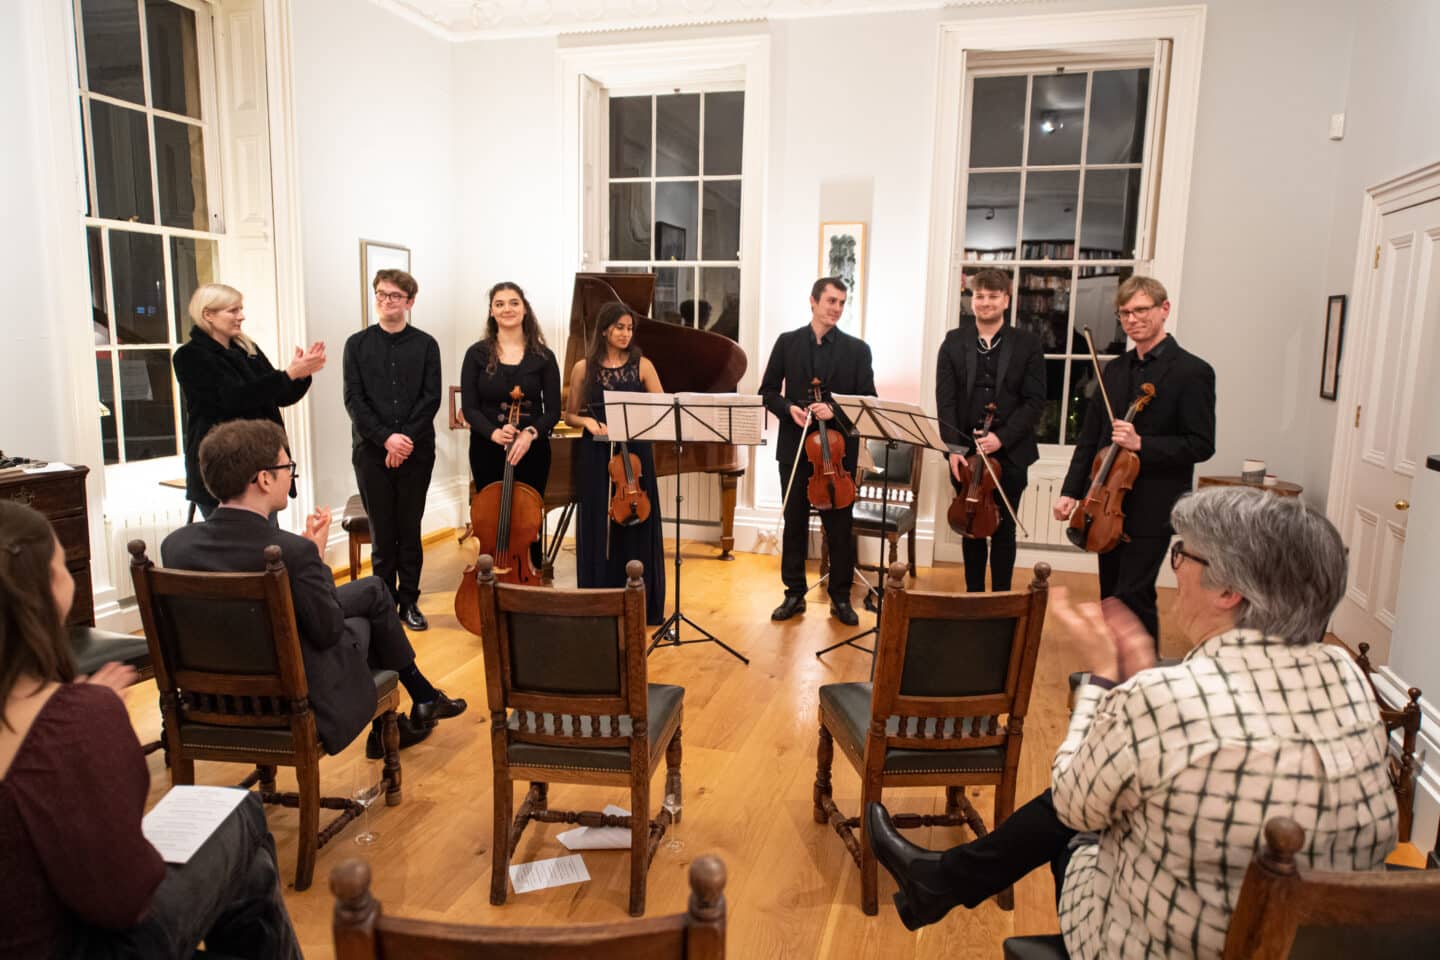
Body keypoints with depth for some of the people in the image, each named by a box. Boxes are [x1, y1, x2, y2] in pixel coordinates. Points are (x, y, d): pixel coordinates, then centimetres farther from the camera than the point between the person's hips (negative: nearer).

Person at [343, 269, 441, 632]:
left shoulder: (425, 344, 4)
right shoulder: (357, 344, 4)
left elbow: (431, 398, -2)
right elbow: (354, 399, -3)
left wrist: (406, 438, -14)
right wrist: (386, 438, -15)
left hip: (416, 450, 0)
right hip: (372, 451, 0)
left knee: (410, 529, 7)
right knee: (382, 530, 5)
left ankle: (409, 601, 17)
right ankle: (384, 599, 15)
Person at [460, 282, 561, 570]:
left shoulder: (542, 356, 0)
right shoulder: (477, 353, 0)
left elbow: (553, 410, -2)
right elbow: (469, 407, -4)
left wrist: (530, 433, -20)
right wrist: (493, 432, -22)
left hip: (531, 451, 0)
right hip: (487, 451, 0)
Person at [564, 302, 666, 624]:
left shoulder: (642, 365, 3)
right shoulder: (584, 368, 3)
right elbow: (570, 416, 8)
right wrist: (587, 421, -12)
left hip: (635, 453, 0)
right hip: (595, 456, 0)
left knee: (637, 530, 4)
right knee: (598, 529, 4)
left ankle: (641, 604, 17)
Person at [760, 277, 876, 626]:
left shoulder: (857, 349, 2)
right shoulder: (787, 342, 5)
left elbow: (867, 400, -2)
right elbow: (769, 391, 6)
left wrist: (835, 411, -18)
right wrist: (789, 409, -13)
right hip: (795, 447, 1)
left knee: (839, 526, 5)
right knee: (794, 522, 9)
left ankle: (841, 598, 18)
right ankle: (794, 594, 22)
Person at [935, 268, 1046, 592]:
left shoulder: (1027, 343, 0)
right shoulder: (954, 341, 4)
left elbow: (1035, 400, -4)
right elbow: (945, 399, -2)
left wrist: (1002, 437, -16)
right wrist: (954, 447, -11)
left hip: (1009, 453, -1)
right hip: (966, 451, 1)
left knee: (1003, 531, 7)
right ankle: (973, 595, 23)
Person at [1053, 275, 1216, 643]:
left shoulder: (1192, 372, -8)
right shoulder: (1114, 369, 10)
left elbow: (1201, 445, -12)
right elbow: (1090, 436, 11)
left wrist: (1141, 444, -24)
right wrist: (1071, 491, 5)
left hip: (1151, 509, -6)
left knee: (1133, 596, -9)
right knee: (1111, 596, 15)